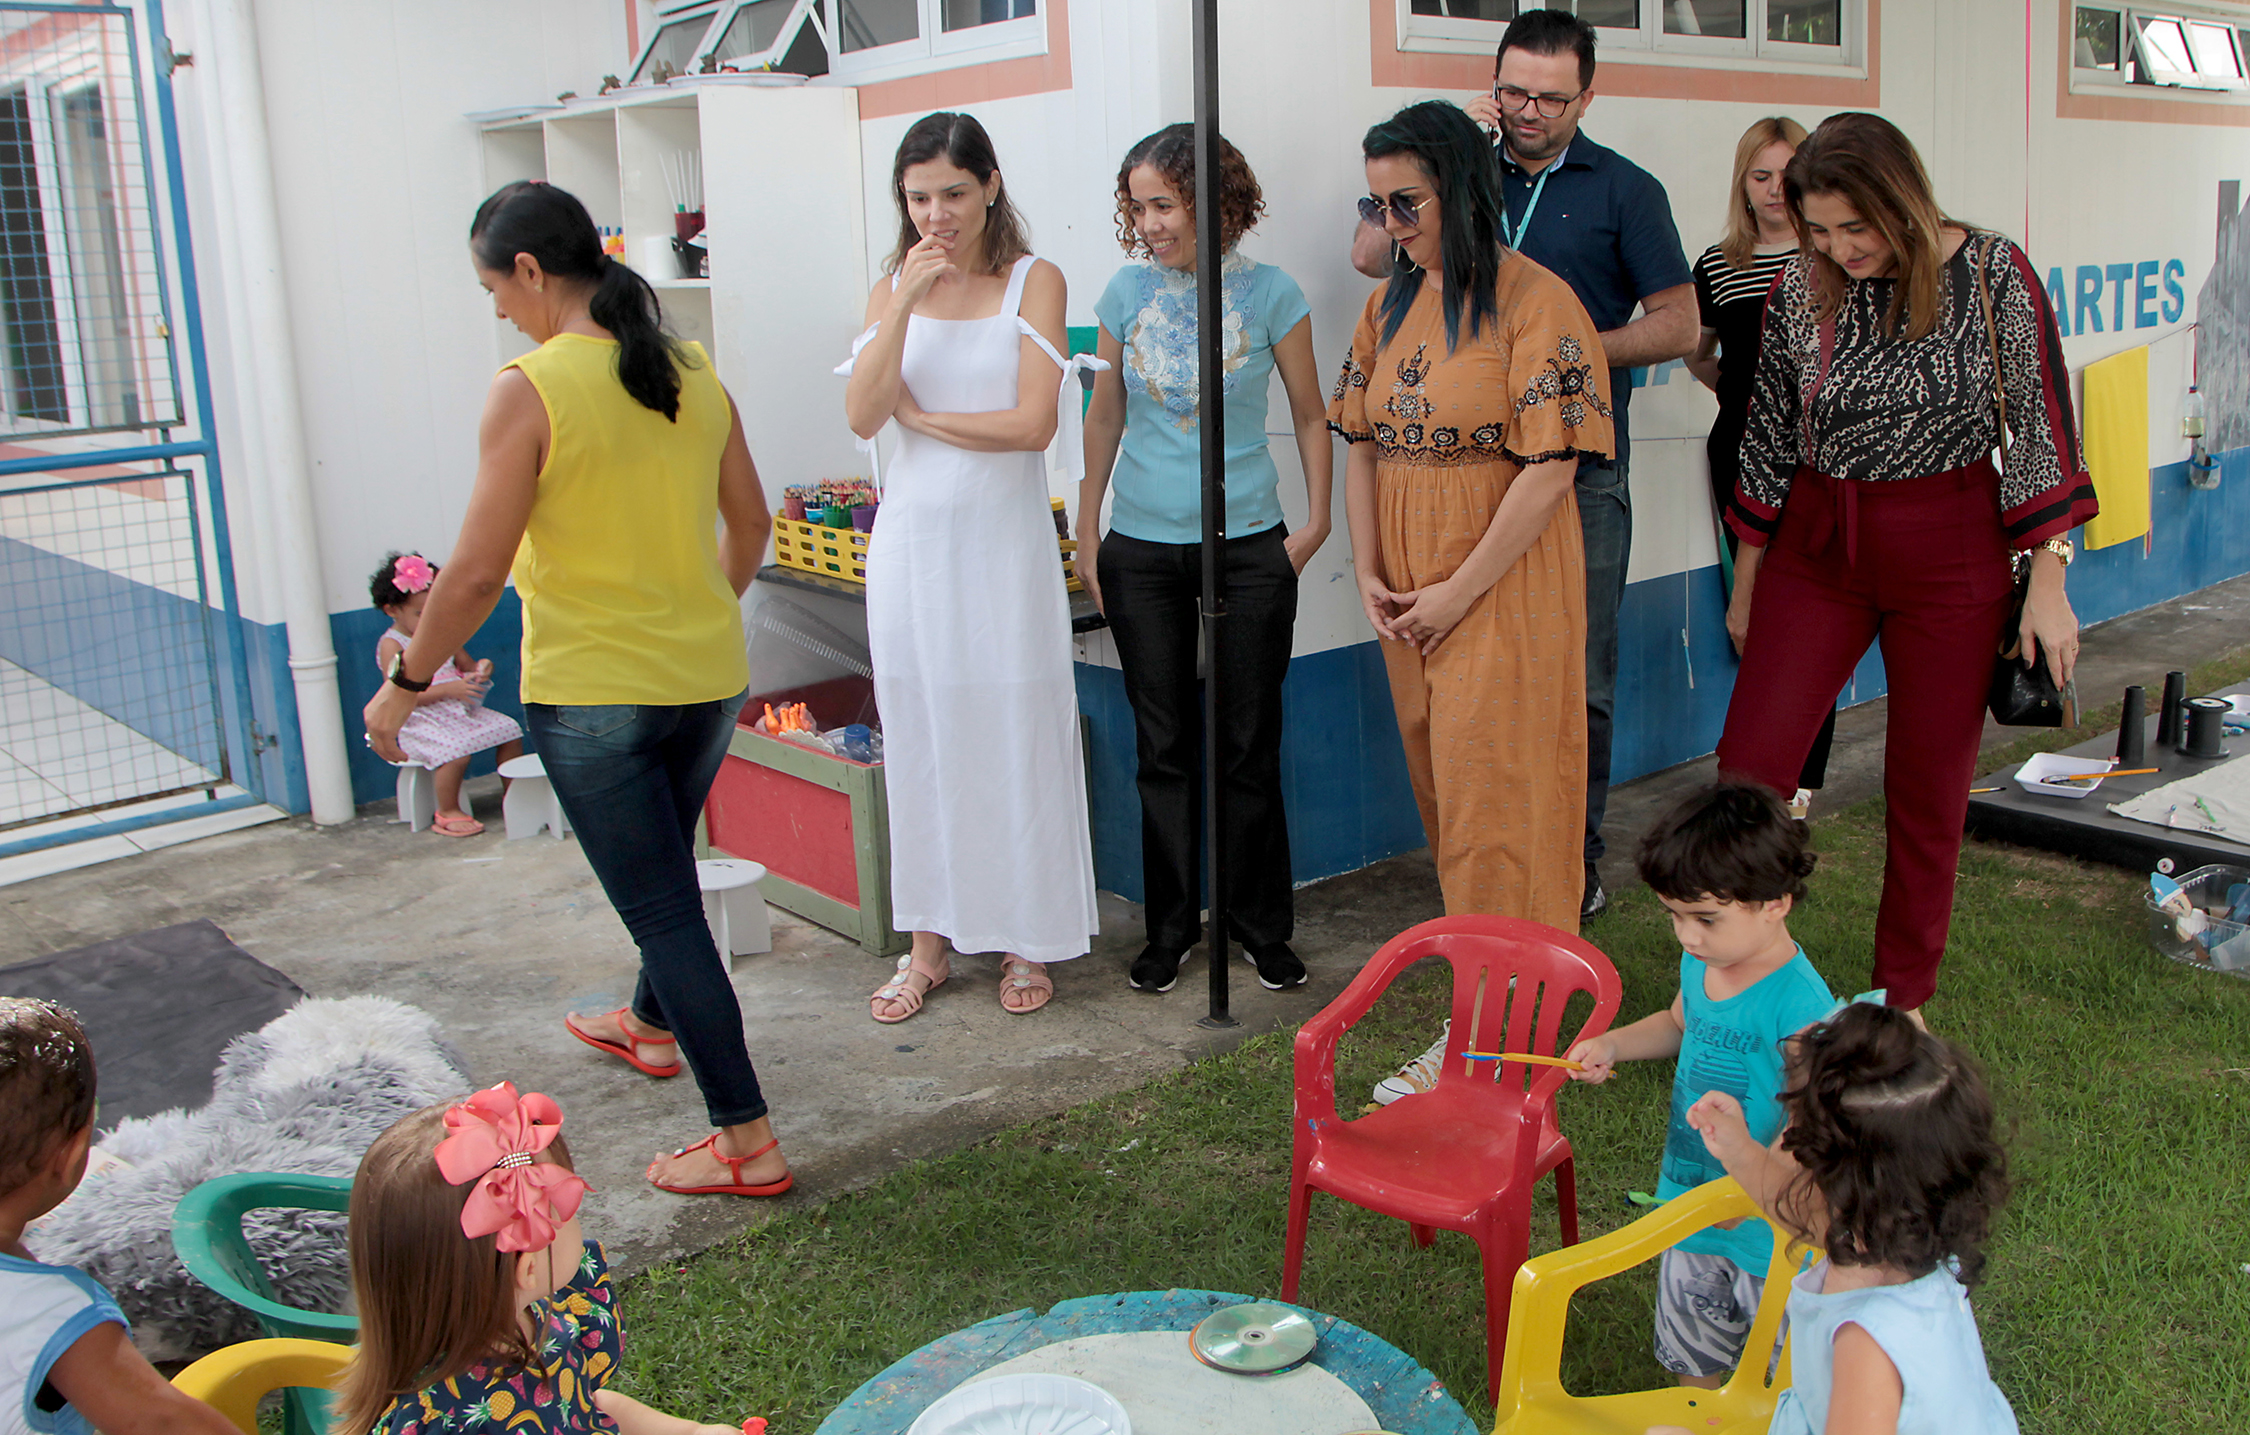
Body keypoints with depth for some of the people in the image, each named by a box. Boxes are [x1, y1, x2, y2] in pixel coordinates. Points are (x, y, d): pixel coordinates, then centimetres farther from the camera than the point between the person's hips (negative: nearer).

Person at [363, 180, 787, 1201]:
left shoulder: (532, 388, -16)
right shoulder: (693, 373, 2)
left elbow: (478, 570, -17)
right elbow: (750, 524, 11)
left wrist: (405, 684, -4)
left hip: (592, 689, -7)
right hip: (709, 679, 7)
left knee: (661, 906, 2)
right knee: (665, 866, 28)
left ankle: (745, 1137, 7)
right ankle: (653, 1026, 52)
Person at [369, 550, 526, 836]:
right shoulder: (392, 645, -10)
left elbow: (467, 666, 22)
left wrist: (481, 669, -5)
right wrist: (449, 689, -27)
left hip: (460, 710, 8)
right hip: (421, 722, -7)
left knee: (509, 730, -5)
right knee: (456, 750, -33)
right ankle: (448, 814, -11)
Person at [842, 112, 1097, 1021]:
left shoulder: (1033, 282, -2)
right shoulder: (894, 286, 8)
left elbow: (1034, 423, -13)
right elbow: (862, 416, -5)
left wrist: (921, 414, -4)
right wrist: (905, 303, -12)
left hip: (1003, 537, -3)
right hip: (912, 537, 4)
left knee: (1016, 731, 3)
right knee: (920, 735, 8)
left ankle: (1027, 939, 17)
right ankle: (929, 941, 20)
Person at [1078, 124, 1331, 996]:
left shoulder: (1270, 294, -3)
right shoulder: (1128, 293, 3)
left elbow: (1310, 415, 6)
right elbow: (1106, 416, 11)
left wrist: (1315, 522, -1)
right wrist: (1086, 531, 10)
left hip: (1247, 546, -2)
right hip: (1142, 549, 2)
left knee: (1248, 746, 4)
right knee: (1164, 748, 8)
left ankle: (1262, 927, 19)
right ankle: (1171, 928, 21)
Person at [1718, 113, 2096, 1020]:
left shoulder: (1992, 275, -8)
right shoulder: (1798, 290, -1)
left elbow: (2043, 432, -5)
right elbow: (1768, 443, 8)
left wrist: (2047, 587, -7)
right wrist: (1745, 589, 12)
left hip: (1949, 556, -2)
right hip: (1817, 550, 2)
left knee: (1928, 791, 7)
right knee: (1747, 773, -5)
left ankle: (1904, 997, 24)